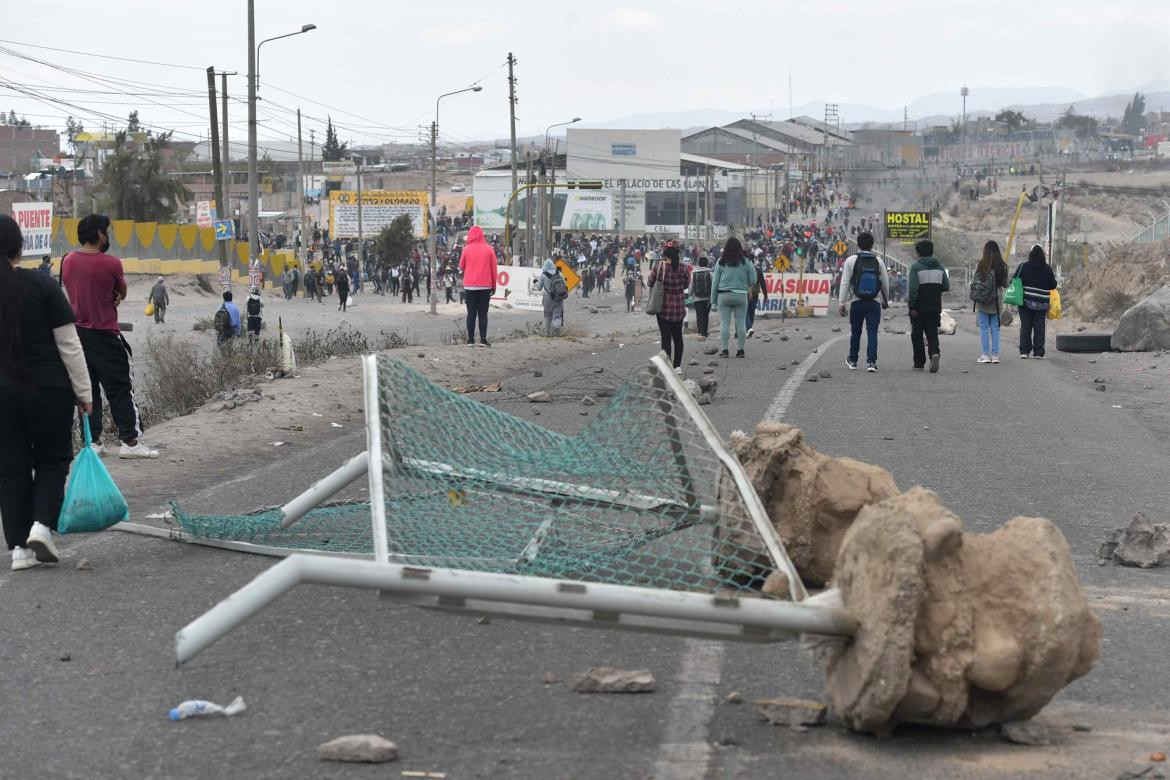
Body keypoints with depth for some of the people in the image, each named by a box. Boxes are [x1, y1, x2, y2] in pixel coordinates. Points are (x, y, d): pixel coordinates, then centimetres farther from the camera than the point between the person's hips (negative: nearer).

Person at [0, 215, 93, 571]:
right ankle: (42, 524, -8)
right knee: (52, 459, 13)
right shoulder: (43, 286, -9)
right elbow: (69, 345, -8)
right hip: (48, 391, -2)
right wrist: (84, 392, -1)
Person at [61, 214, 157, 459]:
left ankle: (92, 441, 9)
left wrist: (108, 299, 6)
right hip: (104, 335, -5)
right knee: (120, 388, 0)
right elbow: (122, 293, 2)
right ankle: (130, 441, -3)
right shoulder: (110, 263, -13)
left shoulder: (67, 262, 3)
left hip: (76, 332, 5)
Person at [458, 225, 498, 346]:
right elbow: (494, 269, 1)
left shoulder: (467, 249, -3)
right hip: (485, 286, 0)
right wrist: (493, 286, 9)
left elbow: (461, 267, 6)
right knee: (483, 313, 3)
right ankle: (483, 340, -3)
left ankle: (470, 340, 1)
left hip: (470, 286, 0)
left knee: (471, 313, 4)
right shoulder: (489, 249, -1)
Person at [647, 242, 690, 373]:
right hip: (679, 307, 2)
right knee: (678, 336, 14)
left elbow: (651, 283, 0)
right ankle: (677, 366, 18)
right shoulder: (684, 268, -6)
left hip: (663, 308, -2)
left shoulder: (658, 267, -13)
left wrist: (650, 274, 20)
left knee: (666, 337, 1)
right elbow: (686, 285, 7)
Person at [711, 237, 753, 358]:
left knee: (724, 323, 2)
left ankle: (723, 349, 0)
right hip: (741, 295, 1)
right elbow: (752, 281, 3)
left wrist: (713, 299, 8)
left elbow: (715, 281, 2)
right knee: (741, 323, 6)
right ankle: (740, 349, 7)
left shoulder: (721, 262, -1)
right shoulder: (745, 262, 0)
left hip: (724, 295, 0)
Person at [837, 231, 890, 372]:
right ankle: (871, 361, -13)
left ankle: (852, 361, 27)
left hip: (856, 303, 0)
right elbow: (885, 284, 7)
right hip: (874, 303, 0)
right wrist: (885, 301, 22)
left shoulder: (851, 260, -3)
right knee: (872, 332, -1)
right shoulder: (878, 262, 2)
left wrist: (842, 302, -2)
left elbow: (845, 283, -6)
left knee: (855, 332, 13)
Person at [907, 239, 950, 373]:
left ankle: (919, 363, 12)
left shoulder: (916, 267, -10)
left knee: (917, 335, 8)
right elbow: (946, 286, 5)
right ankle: (934, 352, -23)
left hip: (919, 307, -4)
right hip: (935, 308, 4)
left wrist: (911, 306, -16)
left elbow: (913, 288, -18)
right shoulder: (939, 267, 6)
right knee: (932, 333, 6)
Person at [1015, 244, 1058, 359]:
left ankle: (1024, 351, 5)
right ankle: (1038, 352, 4)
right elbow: (1053, 286, 2)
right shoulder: (1047, 268, -3)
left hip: (1025, 301, 0)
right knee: (1039, 327, 5)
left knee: (1025, 326, 7)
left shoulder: (1023, 266, -3)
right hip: (1041, 304, 0)